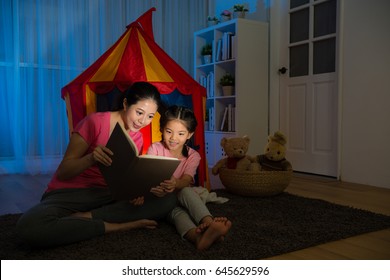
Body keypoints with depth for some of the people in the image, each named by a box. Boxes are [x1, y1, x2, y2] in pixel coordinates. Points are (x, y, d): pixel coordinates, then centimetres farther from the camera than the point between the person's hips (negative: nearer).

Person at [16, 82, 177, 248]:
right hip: (70, 193, -4)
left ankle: (85, 217, -21)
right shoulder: (96, 122, -12)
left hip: (108, 195, 5)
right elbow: (63, 172, -10)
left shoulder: (138, 138, 5)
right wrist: (91, 158, -31)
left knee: (168, 200, -19)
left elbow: (129, 177, 7)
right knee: (29, 227, -38)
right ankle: (119, 226, -24)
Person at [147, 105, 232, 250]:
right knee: (176, 211, -35)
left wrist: (175, 184, -47)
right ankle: (195, 235, -64)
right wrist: (153, 187, -44)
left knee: (187, 191, -35)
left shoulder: (193, 155, -1)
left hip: (180, 195, 1)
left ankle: (209, 223, -59)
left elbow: (186, 180, -20)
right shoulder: (155, 149, -3)